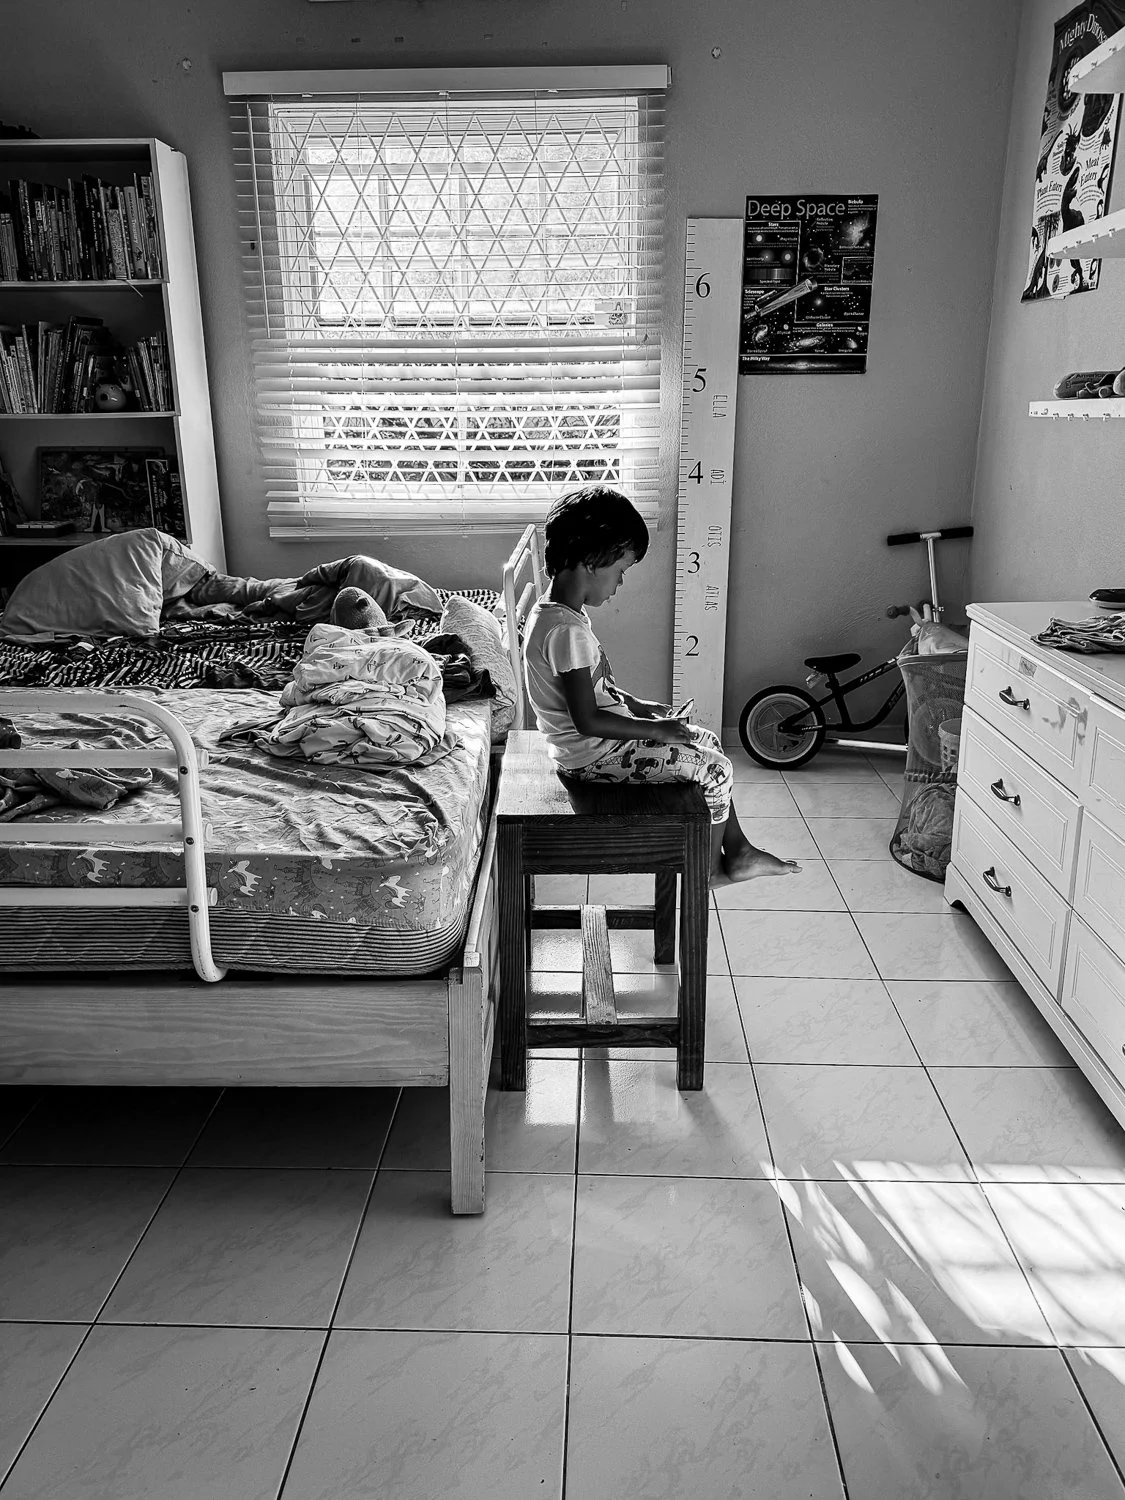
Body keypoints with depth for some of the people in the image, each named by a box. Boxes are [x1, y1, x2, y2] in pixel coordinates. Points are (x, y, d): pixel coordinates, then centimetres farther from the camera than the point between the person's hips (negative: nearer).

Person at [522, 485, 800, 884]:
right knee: (716, 769, -4)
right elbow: (587, 721, -27)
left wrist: (637, 706, 7)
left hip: (595, 737, 10)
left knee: (707, 742, 17)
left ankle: (737, 851, 24)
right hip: (591, 754, -10)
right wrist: (654, 729, -17)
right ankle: (710, 869, 16)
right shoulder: (566, 629, -27)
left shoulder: (558, 612, 5)